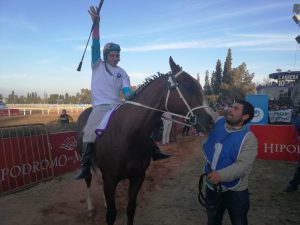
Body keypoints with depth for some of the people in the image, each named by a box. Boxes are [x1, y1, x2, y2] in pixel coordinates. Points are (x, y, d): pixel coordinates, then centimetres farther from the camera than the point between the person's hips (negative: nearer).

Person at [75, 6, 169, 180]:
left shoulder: (122, 73, 11)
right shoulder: (97, 65, 6)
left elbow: (127, 92, 1)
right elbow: (95, 46, -9)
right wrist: (96, 24, -21)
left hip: (118, 105, 3)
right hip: (100, 106, -3)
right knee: (89, 132, -26)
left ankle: (152, 149, 3)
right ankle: (85, 166, -18)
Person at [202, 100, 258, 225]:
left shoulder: (248, 138, -20)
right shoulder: (217, 123, -5)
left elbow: (243, 165, -31)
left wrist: (221, 175, -44)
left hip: (235, 191, -4)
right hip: (212, 186, 4)